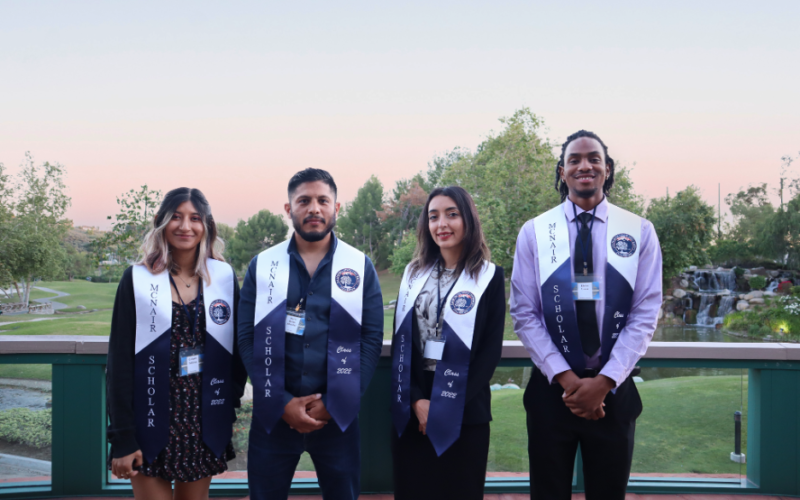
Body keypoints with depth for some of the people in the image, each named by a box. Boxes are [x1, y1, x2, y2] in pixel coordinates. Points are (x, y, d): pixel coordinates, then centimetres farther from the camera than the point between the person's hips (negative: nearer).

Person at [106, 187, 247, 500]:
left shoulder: (223, 277, 3)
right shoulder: (138, 279, -3)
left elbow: (237, 349, 9)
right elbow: (119, 361, -5)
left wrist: (231, 402, 0)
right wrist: (122, 438, -9)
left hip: (204, 424, 2)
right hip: (152, 424, -2)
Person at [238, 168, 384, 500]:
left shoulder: (360, 267, 3)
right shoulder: (262, 266, 3)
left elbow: (372, 339, -2)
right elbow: (247, 338, -1)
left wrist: (333, 403, -9)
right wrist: (281, 402, -10)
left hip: (337, 414, 0)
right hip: (274, 413, 0)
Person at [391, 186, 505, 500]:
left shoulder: (490, 276, 0)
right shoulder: (414, 273, 9)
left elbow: (492, 349, -5)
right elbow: (400, 341, 5)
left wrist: (450, 403, -12)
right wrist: (415, 400, -9)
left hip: (464, 411, -3)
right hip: (412, 410, 3)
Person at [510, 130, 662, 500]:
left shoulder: (639, 232, 1)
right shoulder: (534, 232, 1)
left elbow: (645, 314, -4)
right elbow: (524, 314, -3)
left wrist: (604, 382, -13)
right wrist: (564, 377, -13)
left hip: (613, 389, 0)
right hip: (551, 388, 0)